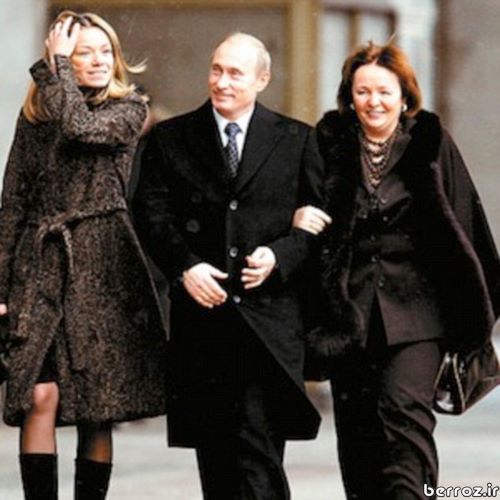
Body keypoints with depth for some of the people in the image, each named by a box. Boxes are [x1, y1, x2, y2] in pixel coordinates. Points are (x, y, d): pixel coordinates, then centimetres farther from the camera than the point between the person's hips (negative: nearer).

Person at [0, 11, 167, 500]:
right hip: (41, 266, 1)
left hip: (101, 268, -1)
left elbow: (81, 126, -19)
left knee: (97, 406, 0)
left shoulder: (128, 110, 4)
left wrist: (55, 68, -7)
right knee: (40, 395, -11)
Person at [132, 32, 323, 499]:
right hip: (202, 311, 2)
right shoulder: (169, 139, 9)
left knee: (260, 441, -12)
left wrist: (279, 256, -11)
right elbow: (151, 214, 3)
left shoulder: (296, 140, 7)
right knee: (213, 446, 8)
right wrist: (184, 267, -11)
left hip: (269, 316, -2)